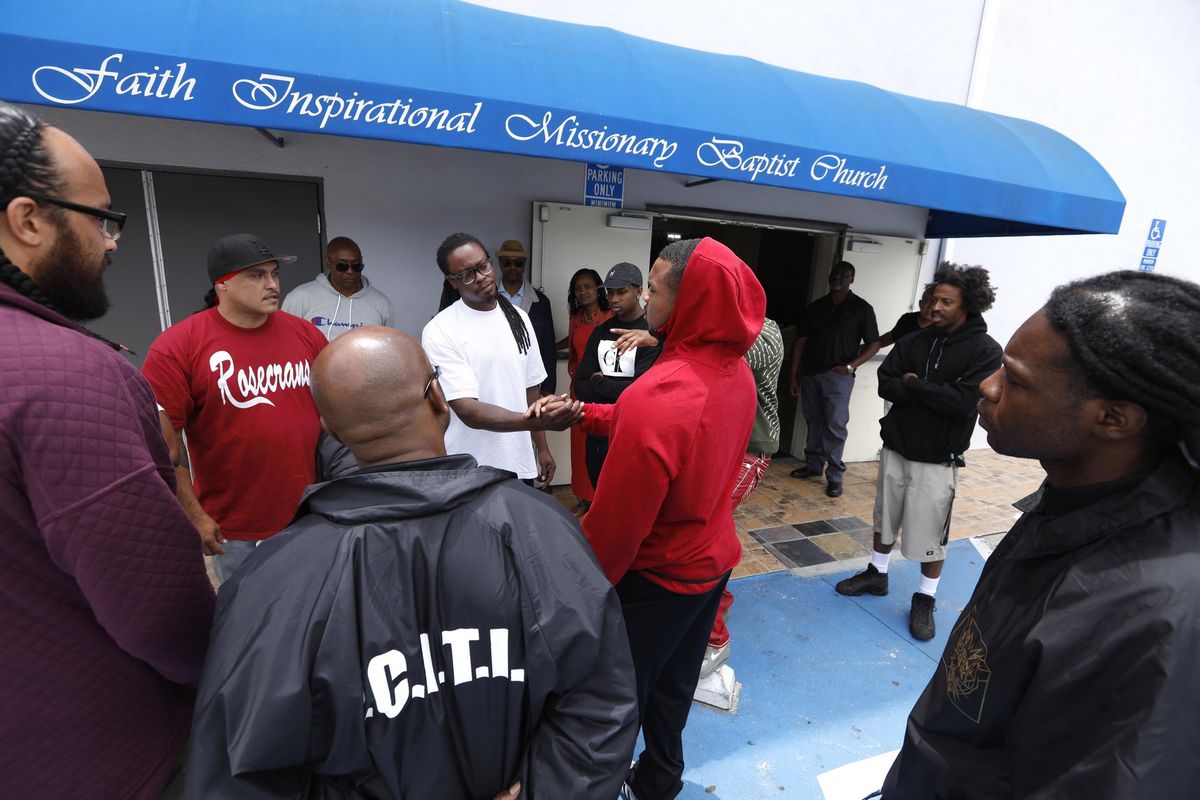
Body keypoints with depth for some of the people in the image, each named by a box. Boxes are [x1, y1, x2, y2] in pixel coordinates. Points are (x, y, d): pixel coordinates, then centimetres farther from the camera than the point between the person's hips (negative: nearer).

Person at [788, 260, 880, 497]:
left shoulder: (861, 308, 2)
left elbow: (873, 344, 2)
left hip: (838, 377, -4)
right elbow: (801, 342, 10)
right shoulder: (816, 307, 11)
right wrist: (794, 375, 5)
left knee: (835, 426, -5)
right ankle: (814, 465, 25)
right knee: (814, 422, 12)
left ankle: (835, 476, 1)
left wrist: (850, 366, -12)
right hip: (810, 374, 4)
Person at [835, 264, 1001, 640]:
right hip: (895, 448, 5)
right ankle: (876, 574, 38)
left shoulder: (986, 351, -10)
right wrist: (934, 394, -18)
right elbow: (885, 384, -6)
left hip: (936, 460, -4)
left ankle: (925, 600, 24)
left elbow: (964, 402, -21)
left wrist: (912, 385, -13)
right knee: (885, 520, 19)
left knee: (931, 536, 5)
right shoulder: (913, 341, 3)